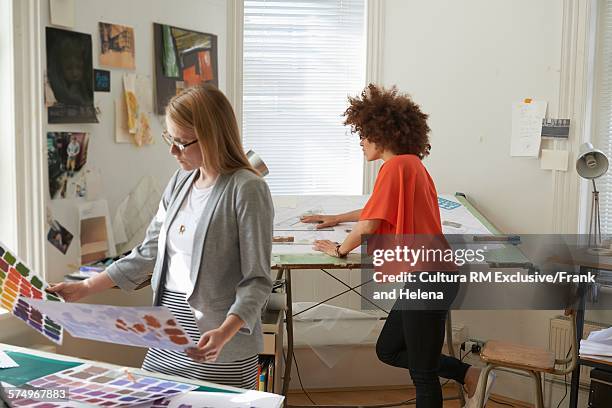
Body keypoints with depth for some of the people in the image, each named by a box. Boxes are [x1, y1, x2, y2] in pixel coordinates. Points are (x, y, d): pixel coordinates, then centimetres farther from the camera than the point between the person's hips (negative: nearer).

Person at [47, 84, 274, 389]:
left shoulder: (246, 189, -14)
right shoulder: (180, 182, 8)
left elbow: (257, 280, -15)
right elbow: (148, 252, 14)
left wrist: (225, 333, -29)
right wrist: (85, 288, 11)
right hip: (169, 336, 7)